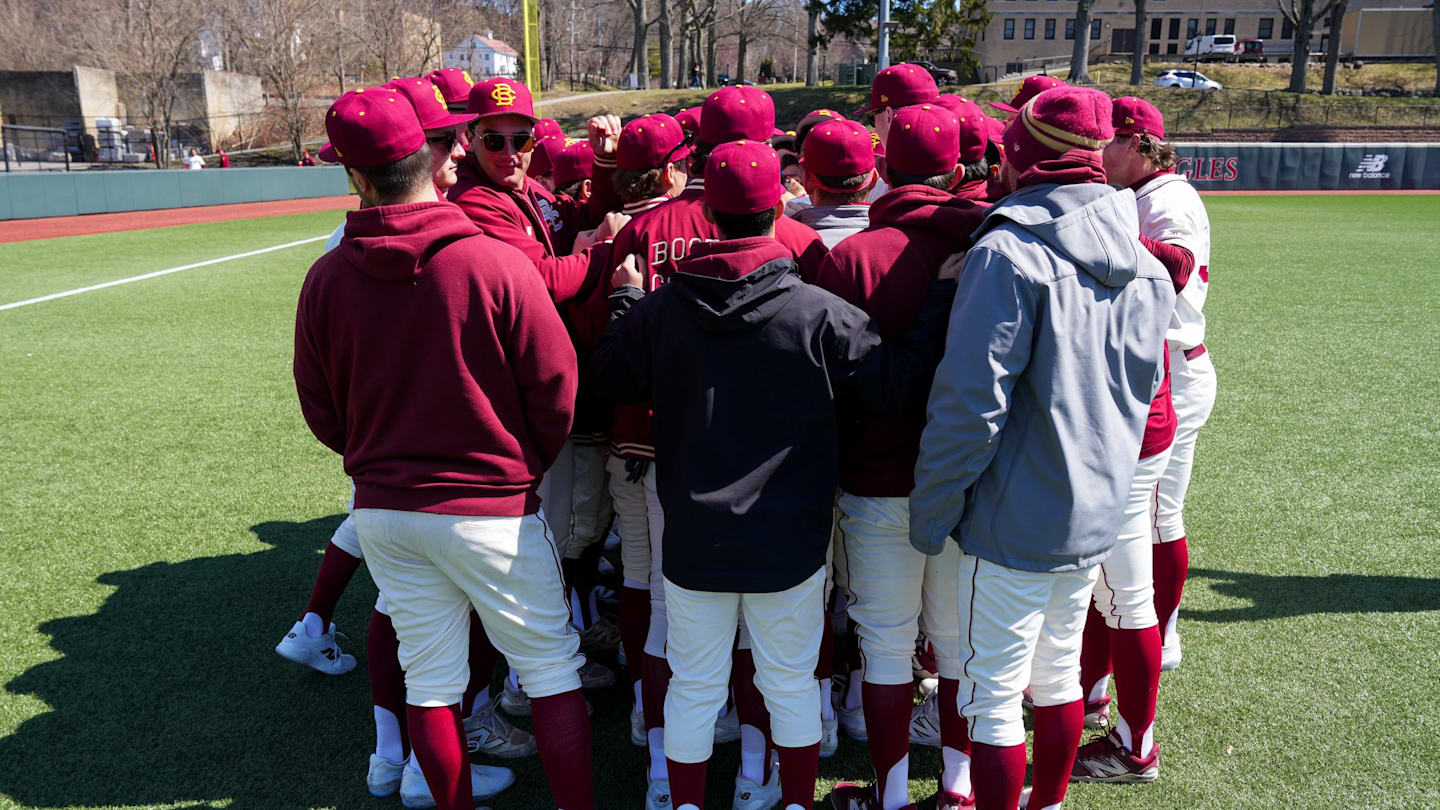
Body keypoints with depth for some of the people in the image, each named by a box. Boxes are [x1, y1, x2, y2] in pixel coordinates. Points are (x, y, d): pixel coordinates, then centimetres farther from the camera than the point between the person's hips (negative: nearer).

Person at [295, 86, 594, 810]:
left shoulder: (326, 278, -4)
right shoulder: (496, 263, -15)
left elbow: (321, 412, 5)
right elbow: (556, 392, -9)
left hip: (383, 508, 4)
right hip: (492, 509, -4)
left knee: (428, 679, 17)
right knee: (553, 669, 11)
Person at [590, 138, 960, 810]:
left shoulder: (659, 308, -7)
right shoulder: (819, 313, -15)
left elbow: (611, 376, 9)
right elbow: (898, 383, -10)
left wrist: (625, 299, 24)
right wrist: (945, 297, 1)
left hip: (692, 539, 2)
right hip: (790, 537, -1)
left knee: (693, 688, 16)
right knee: (791, 684, 16)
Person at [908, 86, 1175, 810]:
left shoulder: (1009, 253, -19)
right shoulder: (1144, 262, 5)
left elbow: (971, 404, -21)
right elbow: (1144, 385, 15)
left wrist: (931, 511, -11)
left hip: (1016, 522, -8)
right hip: (1098, 512, 8)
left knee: (994, 698, 5)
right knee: (1059, 675, 24)